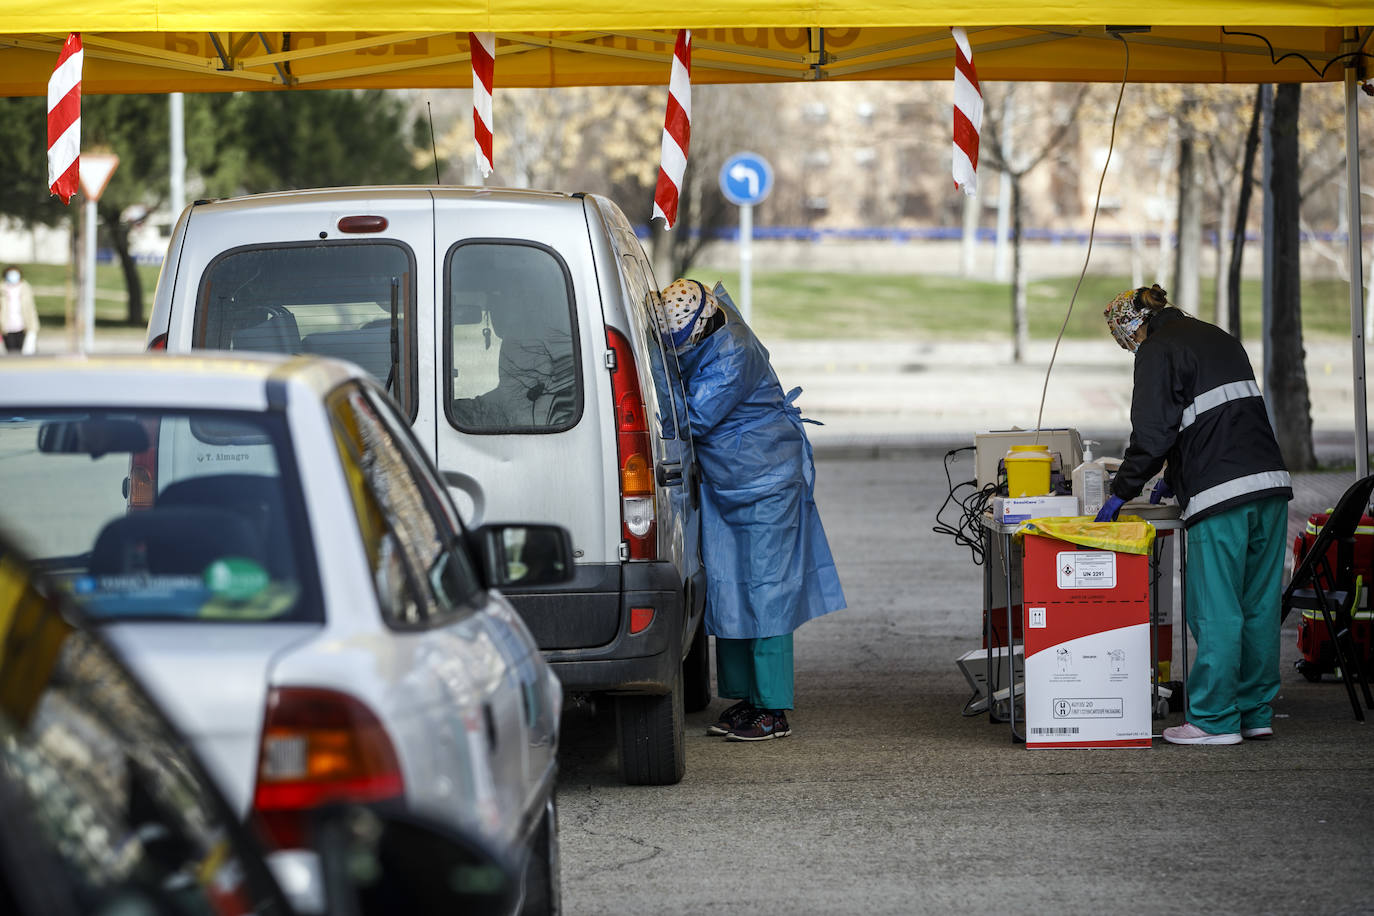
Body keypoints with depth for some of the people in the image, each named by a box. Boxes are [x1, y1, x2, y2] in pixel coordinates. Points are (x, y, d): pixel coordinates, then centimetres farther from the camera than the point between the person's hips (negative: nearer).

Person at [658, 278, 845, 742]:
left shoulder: (733, 356, -26)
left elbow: (693, 419, -26)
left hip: (766, 482, -9)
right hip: (723, 485, 9)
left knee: (765, 591, -6)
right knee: (726, 589, 10)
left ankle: (773, 710, -3)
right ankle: (744, 697, 18)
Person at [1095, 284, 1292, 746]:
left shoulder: (1158, 352, -2)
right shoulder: (1220, 339, 23)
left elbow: (1151, 434, -8)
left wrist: (1121, 492, 2)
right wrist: (1175, 478, 29)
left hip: (1221, 496, -8)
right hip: (1271, 482, 8)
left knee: (1215, 608, -3)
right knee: (1259, 605, 11)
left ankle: (1214, 719, -1)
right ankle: (1256, 712, 16)